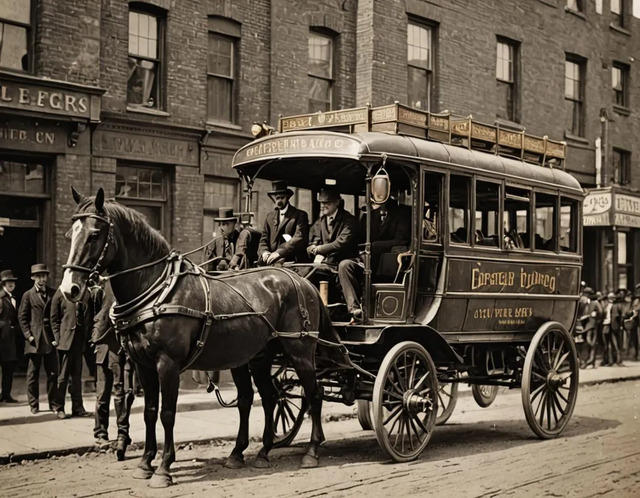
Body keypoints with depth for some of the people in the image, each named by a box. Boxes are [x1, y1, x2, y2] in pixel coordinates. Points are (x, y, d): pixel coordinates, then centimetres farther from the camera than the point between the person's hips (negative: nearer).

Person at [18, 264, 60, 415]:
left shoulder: (53, 294, 8)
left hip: (50, 339, 2)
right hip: (35, 340, -1)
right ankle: (34, 404, 12)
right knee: (33, 374, 4)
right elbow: (22, 317, 2)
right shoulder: (28, 295, 3)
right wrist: (28, 335, -7)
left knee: (53, 373, 2)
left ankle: (54, 404, 8)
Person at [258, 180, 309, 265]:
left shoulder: (300, 215, 4)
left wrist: (279, 252, -21)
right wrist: (264, 252, -8)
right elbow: (263, 240, 16)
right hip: (270, 262, 5)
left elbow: (300, 239, -9)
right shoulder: (270, 217, 20)